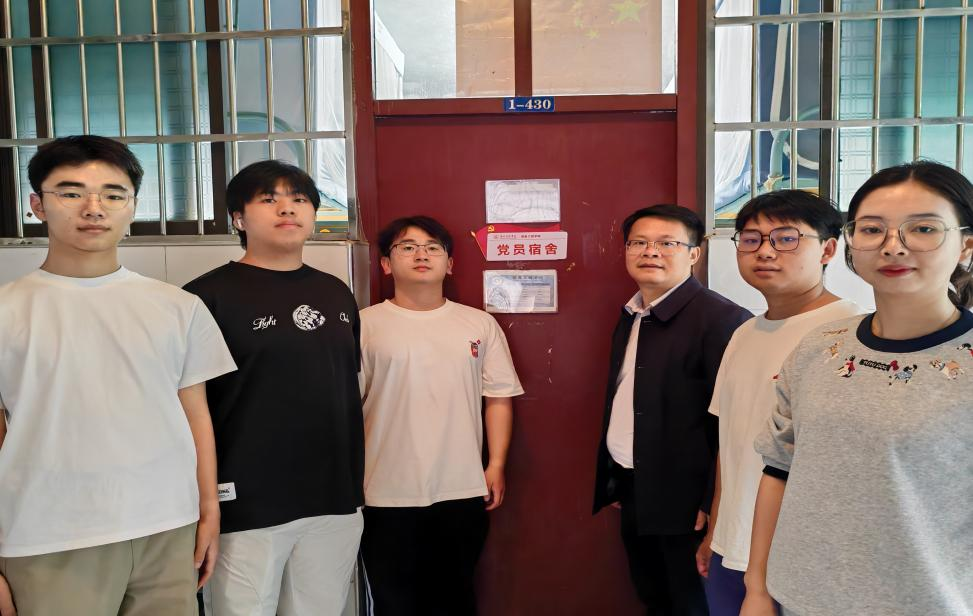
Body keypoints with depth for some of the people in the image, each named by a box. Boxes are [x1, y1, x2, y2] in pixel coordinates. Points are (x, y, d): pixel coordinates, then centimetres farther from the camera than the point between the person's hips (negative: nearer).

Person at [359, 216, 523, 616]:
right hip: (387, 493, -1)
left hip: (463, 490, 2)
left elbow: (498, 396, 6)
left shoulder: (480, 324, 5)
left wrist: (496, 465, 1)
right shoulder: (366, 325, -2)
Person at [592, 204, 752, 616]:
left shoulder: (720, 318, -17)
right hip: (632, 490, 8)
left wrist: (715, 505, -18)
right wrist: (615, 480, 12)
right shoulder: (630, 315, 8)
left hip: (684, 499, -7)